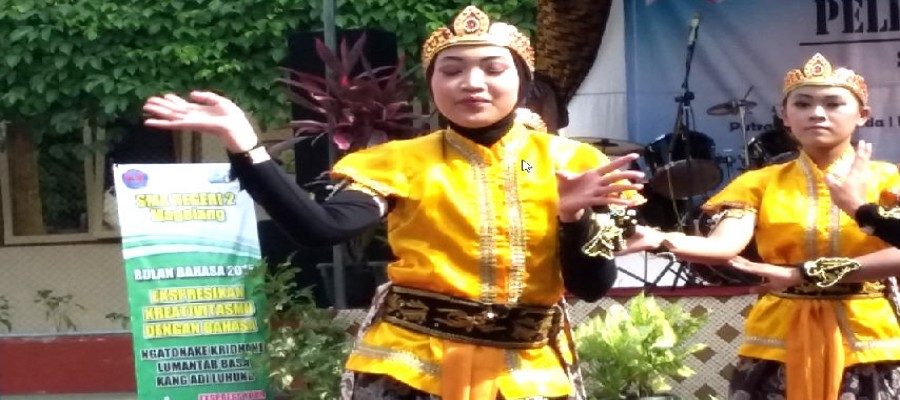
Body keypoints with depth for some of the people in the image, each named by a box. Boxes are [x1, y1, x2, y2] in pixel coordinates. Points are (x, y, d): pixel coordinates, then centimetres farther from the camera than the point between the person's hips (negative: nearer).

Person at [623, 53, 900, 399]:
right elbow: (724, 245, -13)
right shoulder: (760, 183, 6)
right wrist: (663, 241, -34)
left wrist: (806, 271, -22)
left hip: (867, 344, -1)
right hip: (777, 344, 1)